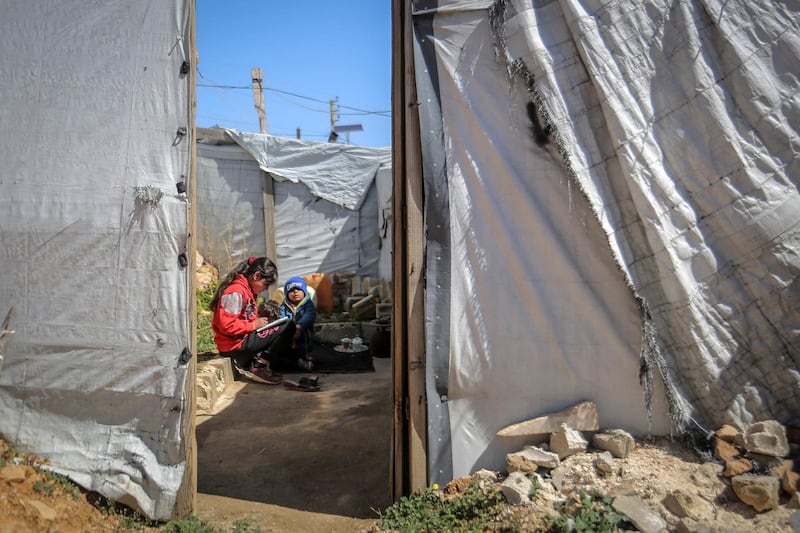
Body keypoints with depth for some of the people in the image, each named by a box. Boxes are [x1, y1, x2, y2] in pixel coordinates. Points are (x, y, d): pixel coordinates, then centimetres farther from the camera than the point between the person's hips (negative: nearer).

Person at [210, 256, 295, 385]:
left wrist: (259, 320, 3)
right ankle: (257, 368, -9)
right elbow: (227, 325, -24)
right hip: (234, 345, -11)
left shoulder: (248, 289, 14)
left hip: (245, 337, 11)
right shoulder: (236, 292, -18)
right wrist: (254, 325, -15)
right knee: (288, 326, -16)